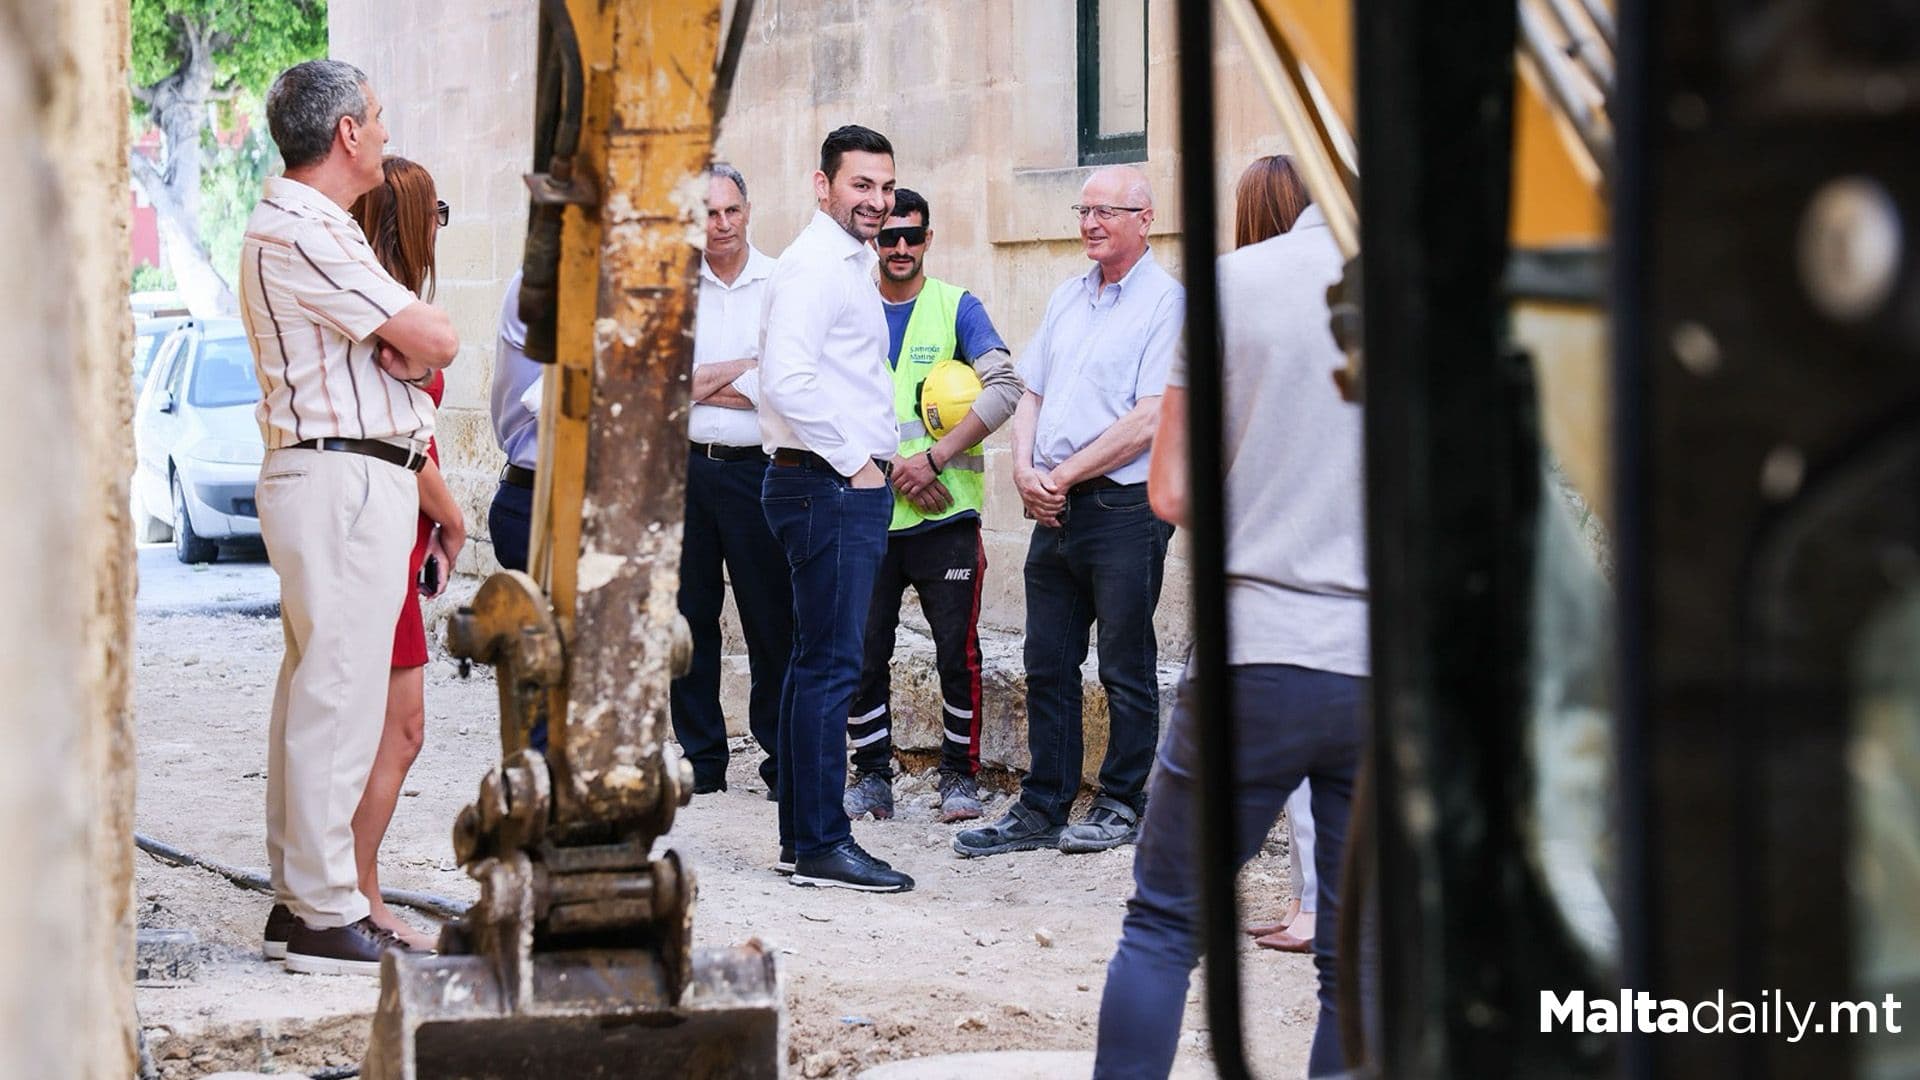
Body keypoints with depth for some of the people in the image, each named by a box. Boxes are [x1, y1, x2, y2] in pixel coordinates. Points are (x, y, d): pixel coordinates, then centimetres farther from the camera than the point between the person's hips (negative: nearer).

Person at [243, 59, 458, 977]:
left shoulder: (311, 228, 19)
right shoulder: (300, 232, -16)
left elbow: (415, 341, 15)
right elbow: (435, 339, -18)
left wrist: (401, 351, -6)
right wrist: (414, 350, 2)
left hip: (341, 480, 11)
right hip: (345, 480, -11)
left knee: (313, 691, 14)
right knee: (340, 695, -9)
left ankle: (297, 897, 20)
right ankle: (328, 916, -7)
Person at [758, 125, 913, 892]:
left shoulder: (851, 266, 20)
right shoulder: (813, 265, -12)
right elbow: (788, 380, -23)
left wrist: (876, 459, 17)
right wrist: (853, 462, -17)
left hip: (849, 484, 11)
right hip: (829, 485, -11)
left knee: (818, 662, 12)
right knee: (830, 664, -9)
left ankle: (801, 835, 18)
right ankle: (821, 846, -8)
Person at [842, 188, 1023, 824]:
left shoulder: (957, 307, 4)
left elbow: (1004, 388, -7)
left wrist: (933, 458, -14)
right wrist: (891, 470, -10)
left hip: (945, 514, -2)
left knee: (957, 649, -3)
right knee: (863, 652, 2)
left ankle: (959, 774, 8)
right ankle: (872, 777, 13)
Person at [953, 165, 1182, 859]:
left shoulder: (1166, 301, -7)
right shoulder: (1068, 298, 16)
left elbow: (1150, 420, -15)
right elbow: (1032, 393, 17)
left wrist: (1064, 475, -12)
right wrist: (1025, 471, -1)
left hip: (1124, 509, -7)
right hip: (1056, 512, 7)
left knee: (1125, 669, 3)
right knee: (1047, 665, 9)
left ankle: (1122, 804, 13)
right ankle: (1042, 809, 14)